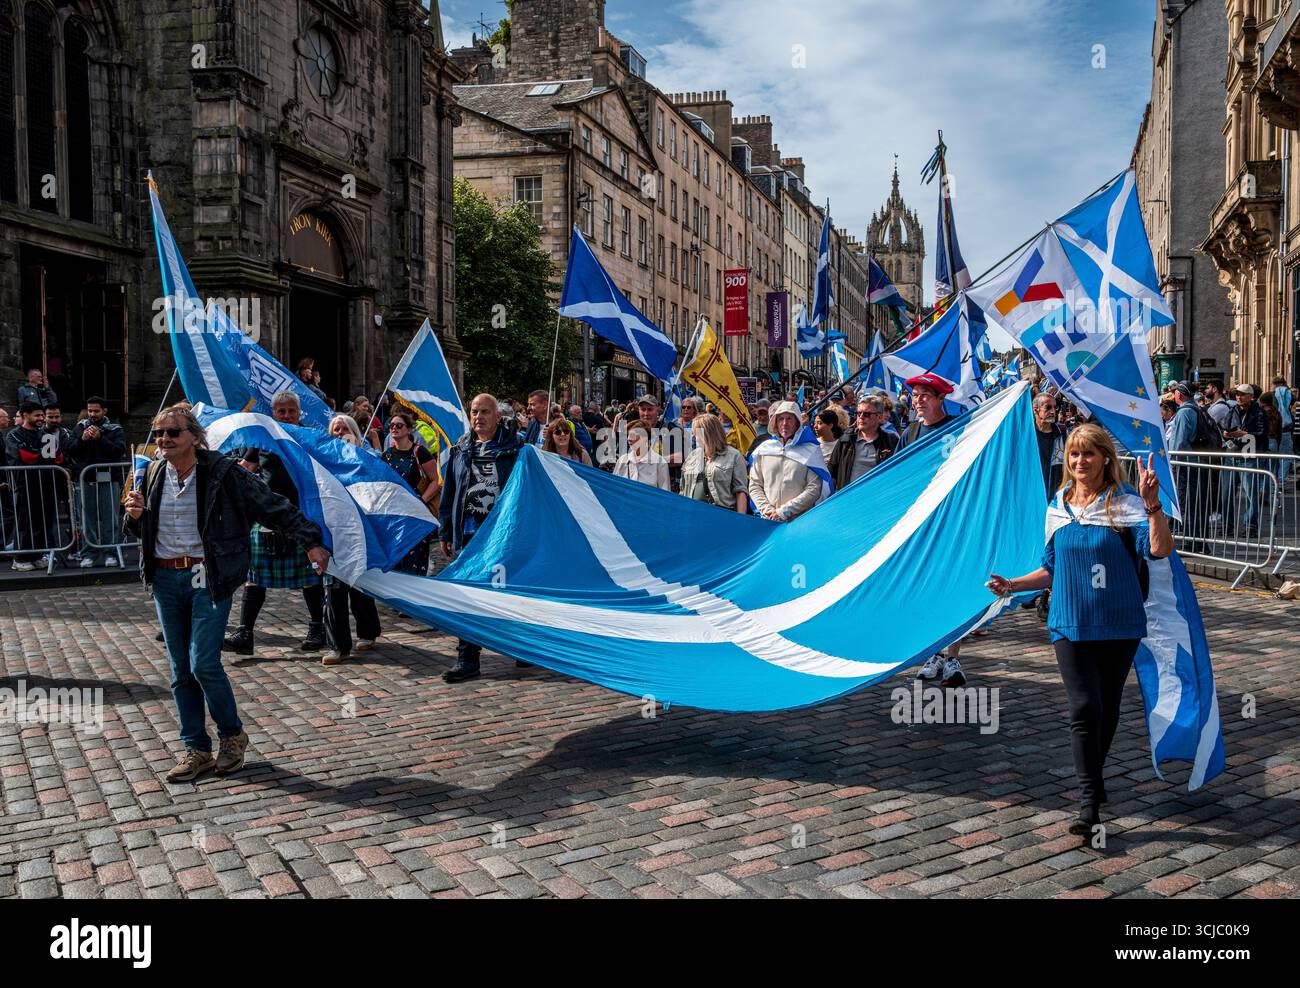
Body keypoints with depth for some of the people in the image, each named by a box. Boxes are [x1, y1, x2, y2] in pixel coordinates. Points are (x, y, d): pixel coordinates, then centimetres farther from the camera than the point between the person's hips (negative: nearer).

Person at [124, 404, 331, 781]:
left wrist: (311, 542, -12)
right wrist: (135, 516, -5)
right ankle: (197, 749, 21)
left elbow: (274, 507, -7)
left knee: (204, 664, -11)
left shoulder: (222, 473, -10)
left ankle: (232, 734, 14)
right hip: (165, 579, 5)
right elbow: (140, 533, 19)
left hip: (208, 577, -5)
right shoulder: (153, 474, 6)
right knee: (181, 671, 9)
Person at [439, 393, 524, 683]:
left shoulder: (517, 446, -1)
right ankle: (467, 658, 7)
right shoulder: (461, 450, 12)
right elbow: (449, 494, 15)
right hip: (469, 536, 3)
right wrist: (446, 532, 12)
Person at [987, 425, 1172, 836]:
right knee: (1085, 708, -8)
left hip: (1119, 624, -1)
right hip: (1071, 624, 2)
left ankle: (1093, 778, 34)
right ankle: (1089, 802, -6)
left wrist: (1152, 505, -34)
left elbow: (1161, 549, -21)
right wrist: (1013, 585, 5)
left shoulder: (1125, 503, -6)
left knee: (1108, 708, 12)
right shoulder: (1059, 507, 6)